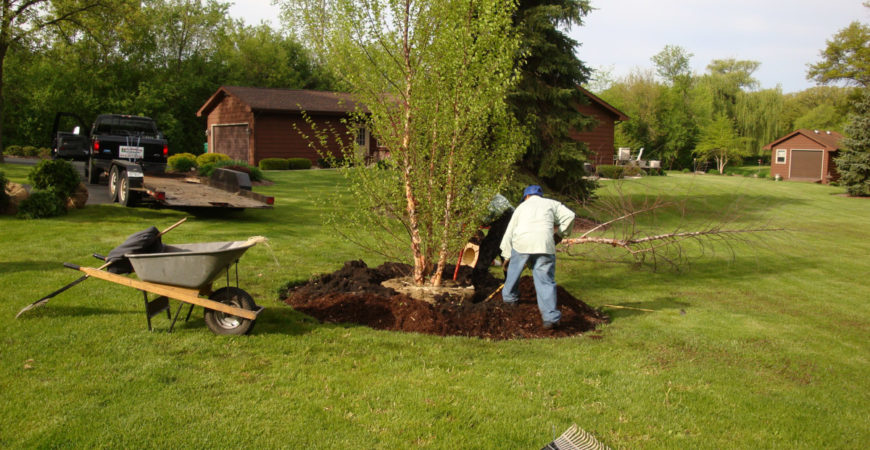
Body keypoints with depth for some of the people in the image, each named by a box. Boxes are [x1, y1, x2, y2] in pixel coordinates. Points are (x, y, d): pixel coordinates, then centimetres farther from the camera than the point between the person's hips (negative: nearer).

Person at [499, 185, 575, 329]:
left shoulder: (521, 206, 28)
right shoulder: (551, 203, 24)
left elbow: (509, 232, 25)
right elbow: (569, 216, 6)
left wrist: (507, 256, 30)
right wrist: (560, 234, 19)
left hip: (522, 242, 1)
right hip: (544, 244, -1)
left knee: (513, 270, 27)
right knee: (546, 281, -1)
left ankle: (509, 297, 44)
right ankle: (550, 317, -8)